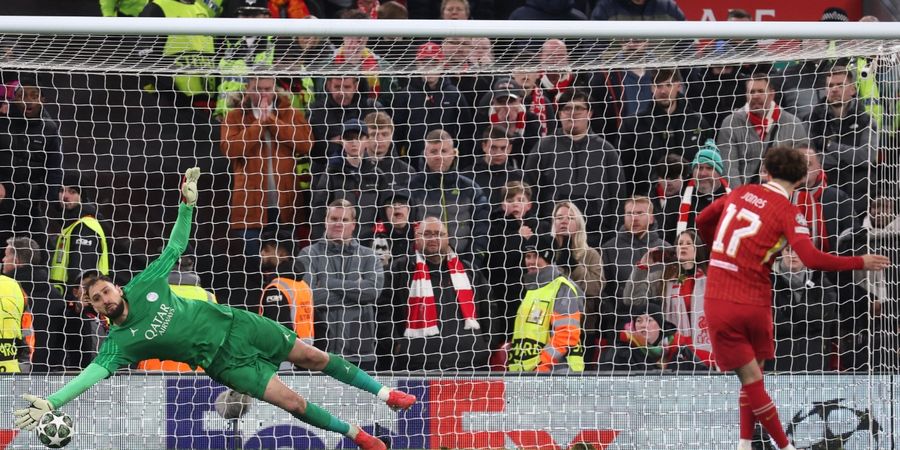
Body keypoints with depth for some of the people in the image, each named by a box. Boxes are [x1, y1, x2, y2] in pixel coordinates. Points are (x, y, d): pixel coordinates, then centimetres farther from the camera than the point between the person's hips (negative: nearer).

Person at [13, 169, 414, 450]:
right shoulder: (120, 341, -12)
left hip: (233, 323, 2)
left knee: (310, 356, 5)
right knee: (293, 403, -9)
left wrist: (187, 204, -6)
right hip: (224, 360, -2)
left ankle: (383, 392, 21)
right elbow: (95, 372, -23)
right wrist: (50, 402, -35)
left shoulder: (144, 285, -5)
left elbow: (174, 248, 3)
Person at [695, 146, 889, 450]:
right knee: (753, 374, 18)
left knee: (750, 377, 7)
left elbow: (702, 221, 21)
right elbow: (812, 259, -21)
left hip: (719, 302, 2)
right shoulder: (788, 212, -8)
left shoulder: (740, 193, 6)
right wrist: (860, 263, -11)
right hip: (755, 303, -2)